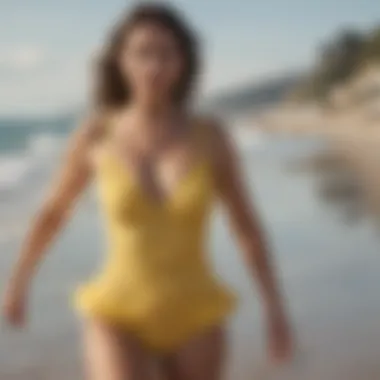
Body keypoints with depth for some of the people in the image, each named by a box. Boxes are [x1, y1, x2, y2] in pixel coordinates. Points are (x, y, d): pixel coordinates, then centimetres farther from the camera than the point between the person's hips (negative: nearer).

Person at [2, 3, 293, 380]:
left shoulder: (210, 134, -7)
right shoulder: (96, 133, -8)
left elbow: (247, 225, 3)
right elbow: (53, 211, 8)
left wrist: (275, 308, 1)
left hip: (192, 318, 2)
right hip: (120, 318, -2)